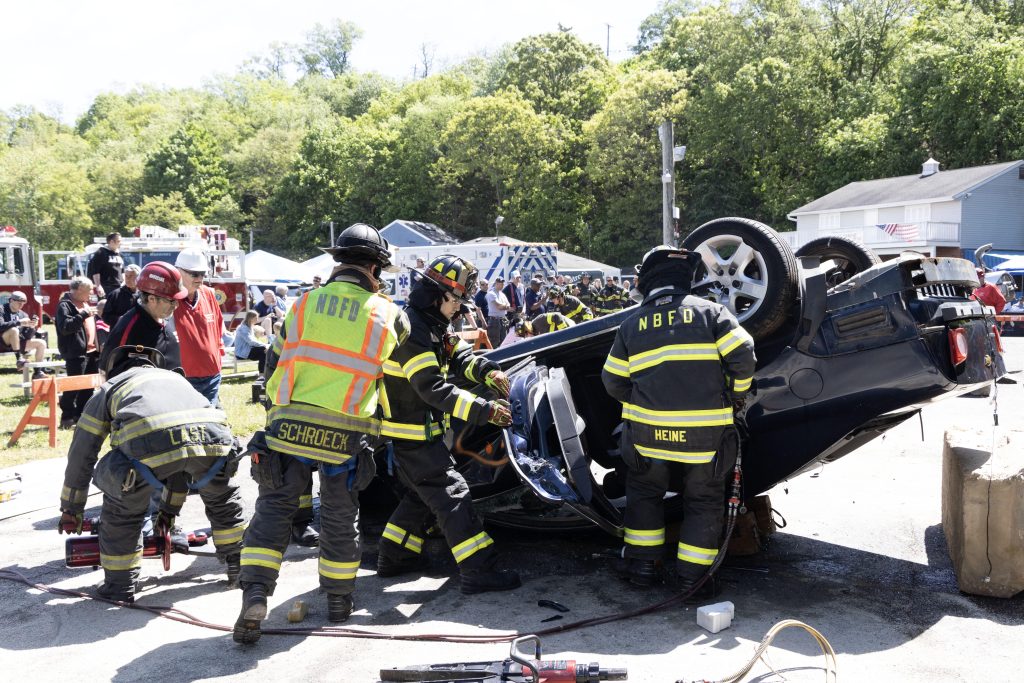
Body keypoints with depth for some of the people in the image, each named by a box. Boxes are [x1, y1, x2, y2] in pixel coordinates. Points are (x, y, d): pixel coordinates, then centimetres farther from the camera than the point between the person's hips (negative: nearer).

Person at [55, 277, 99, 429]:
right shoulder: (65, 305, -10)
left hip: (91, 351, 9)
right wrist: (83, 315, -24)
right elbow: (65, 327, -23)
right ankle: (67, 417, 1)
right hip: (76, 353, -9)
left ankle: (81, 414, 22)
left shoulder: (85, 304, 19)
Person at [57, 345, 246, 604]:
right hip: (211, 437, 3)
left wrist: (71, 509, 50)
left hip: (149, 443, -3)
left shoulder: (109, 388, 35)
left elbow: (81, 454, 37)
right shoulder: (175, 377, 44)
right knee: (221, 496, 33)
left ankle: (119, 585, 29)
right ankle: (240, 565, 39)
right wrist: (170, 508, 60)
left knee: (123, 507, 26)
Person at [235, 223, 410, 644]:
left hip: (289, 427, 0)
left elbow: (274, 364, 10)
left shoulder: (305, 303, 3)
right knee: (340, 518, 16)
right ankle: (339, 600, 31)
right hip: (345, 436, 0)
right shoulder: (387, 314, 1)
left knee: (274, 507, 13)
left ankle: (255, 594, 2)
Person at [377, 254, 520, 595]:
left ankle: (394, 557, 31)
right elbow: (434, 389, -29)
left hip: (424, 429, 10)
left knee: (422, 494, 20)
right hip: (412, 432, -10)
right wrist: (484, 410, -31)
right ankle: (477, 572, -8)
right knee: (451, 494, -10)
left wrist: (488, 371, -10)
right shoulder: (411, 330, -23)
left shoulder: (434, 325, 9)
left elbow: (459, 355, 11)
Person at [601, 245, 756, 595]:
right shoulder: (709, 311, 1)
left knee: (644, 492, 23)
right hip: (705, 432, -1)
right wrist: (737, 395, 9)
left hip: (648, 432, 1)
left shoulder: (631, 324, 7)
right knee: (704, 501, 16)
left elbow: (613, 381, 9)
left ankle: (642, 562, 24)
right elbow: (742, 355, -7)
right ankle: (693, 573, 17)